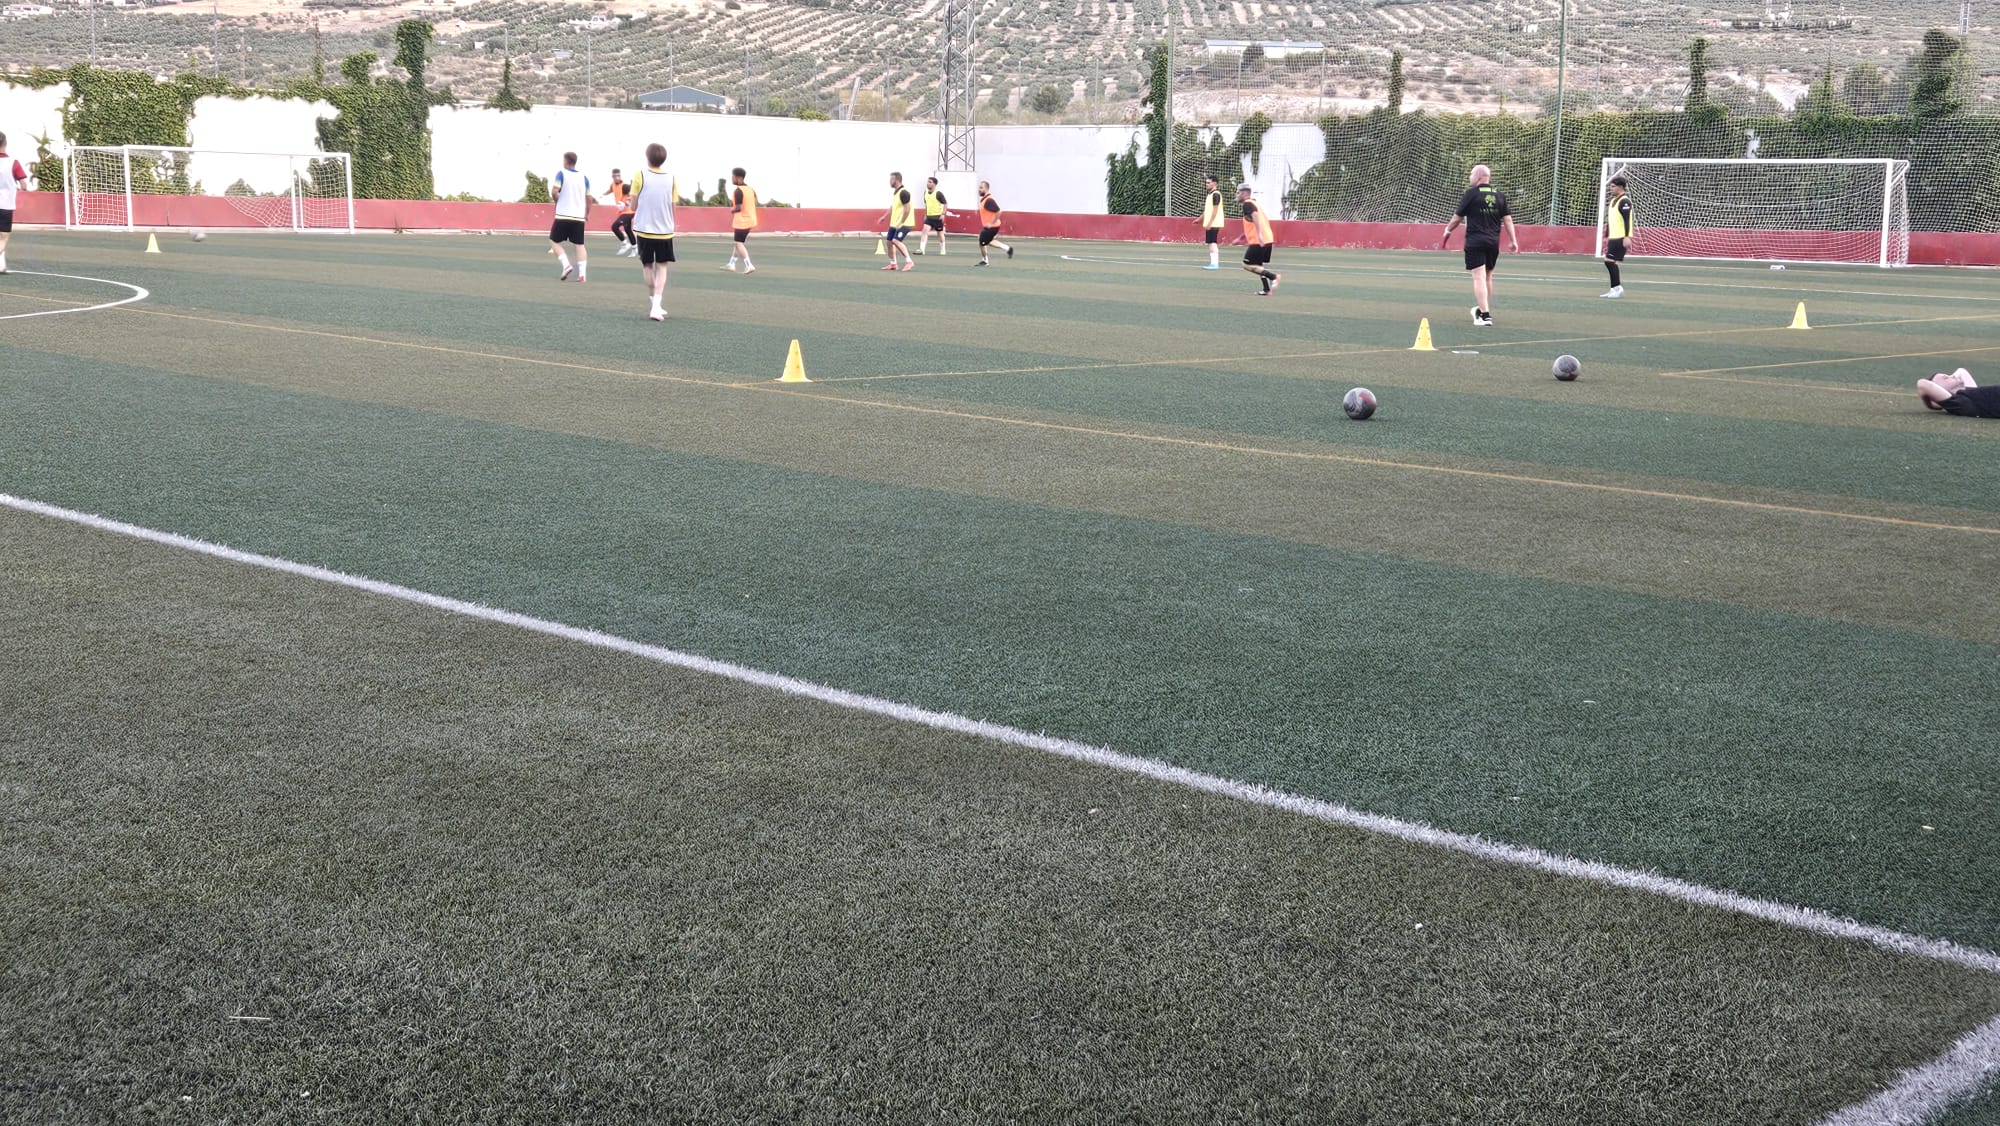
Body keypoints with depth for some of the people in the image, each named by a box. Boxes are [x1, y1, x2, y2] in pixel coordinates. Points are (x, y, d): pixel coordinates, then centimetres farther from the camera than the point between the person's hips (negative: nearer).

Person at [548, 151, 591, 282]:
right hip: (579, 217, 4)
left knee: (554, 241, 9)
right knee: (579, 245, 5)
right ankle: (582, 274, -4)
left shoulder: (561, 174, -3)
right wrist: (587, 213, 22)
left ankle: (566, 265, -9)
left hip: (563, 215, -4)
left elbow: (554, 192, -15)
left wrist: (557, 200, 6)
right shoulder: (584, 177, 9)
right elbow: (589, 198, 8)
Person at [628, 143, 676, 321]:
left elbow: (633, 206, -4)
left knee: (647, 266, 16)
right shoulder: (670, 179, -2)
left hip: (644, 229, -1)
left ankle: (656, 305, 18)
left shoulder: (640, 176, -8)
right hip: (665, 230, 1)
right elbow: (673, 208, 1)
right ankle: (657, 307, -8)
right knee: (662, 267, 8)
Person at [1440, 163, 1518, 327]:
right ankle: (1483, 309, 34)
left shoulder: (1471, 193, -5)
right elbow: (1507, 219, 6)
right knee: (1488, 277, 19)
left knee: (1479, 277, -8)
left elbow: (1458, 218, 0)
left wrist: (1448, 230, 17)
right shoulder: (1500, 195, 8)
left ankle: (1485, 315, -15)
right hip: (1494, 242, 6)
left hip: (1475, 241, -5)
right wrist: (1513, 240, 9)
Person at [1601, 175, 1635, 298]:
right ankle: (1615, 288, 14)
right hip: (1613, 237, 10)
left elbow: (1627, 220, -19)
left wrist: (1627, 237, -25)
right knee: (1609, 261, 9)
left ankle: (1617, 288, -8)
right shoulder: (1612, 201, 18)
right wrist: (1607, 236, 24)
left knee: (1609, 260, -14)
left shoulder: (1624, 201, -12)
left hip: (1621, 238, -10)